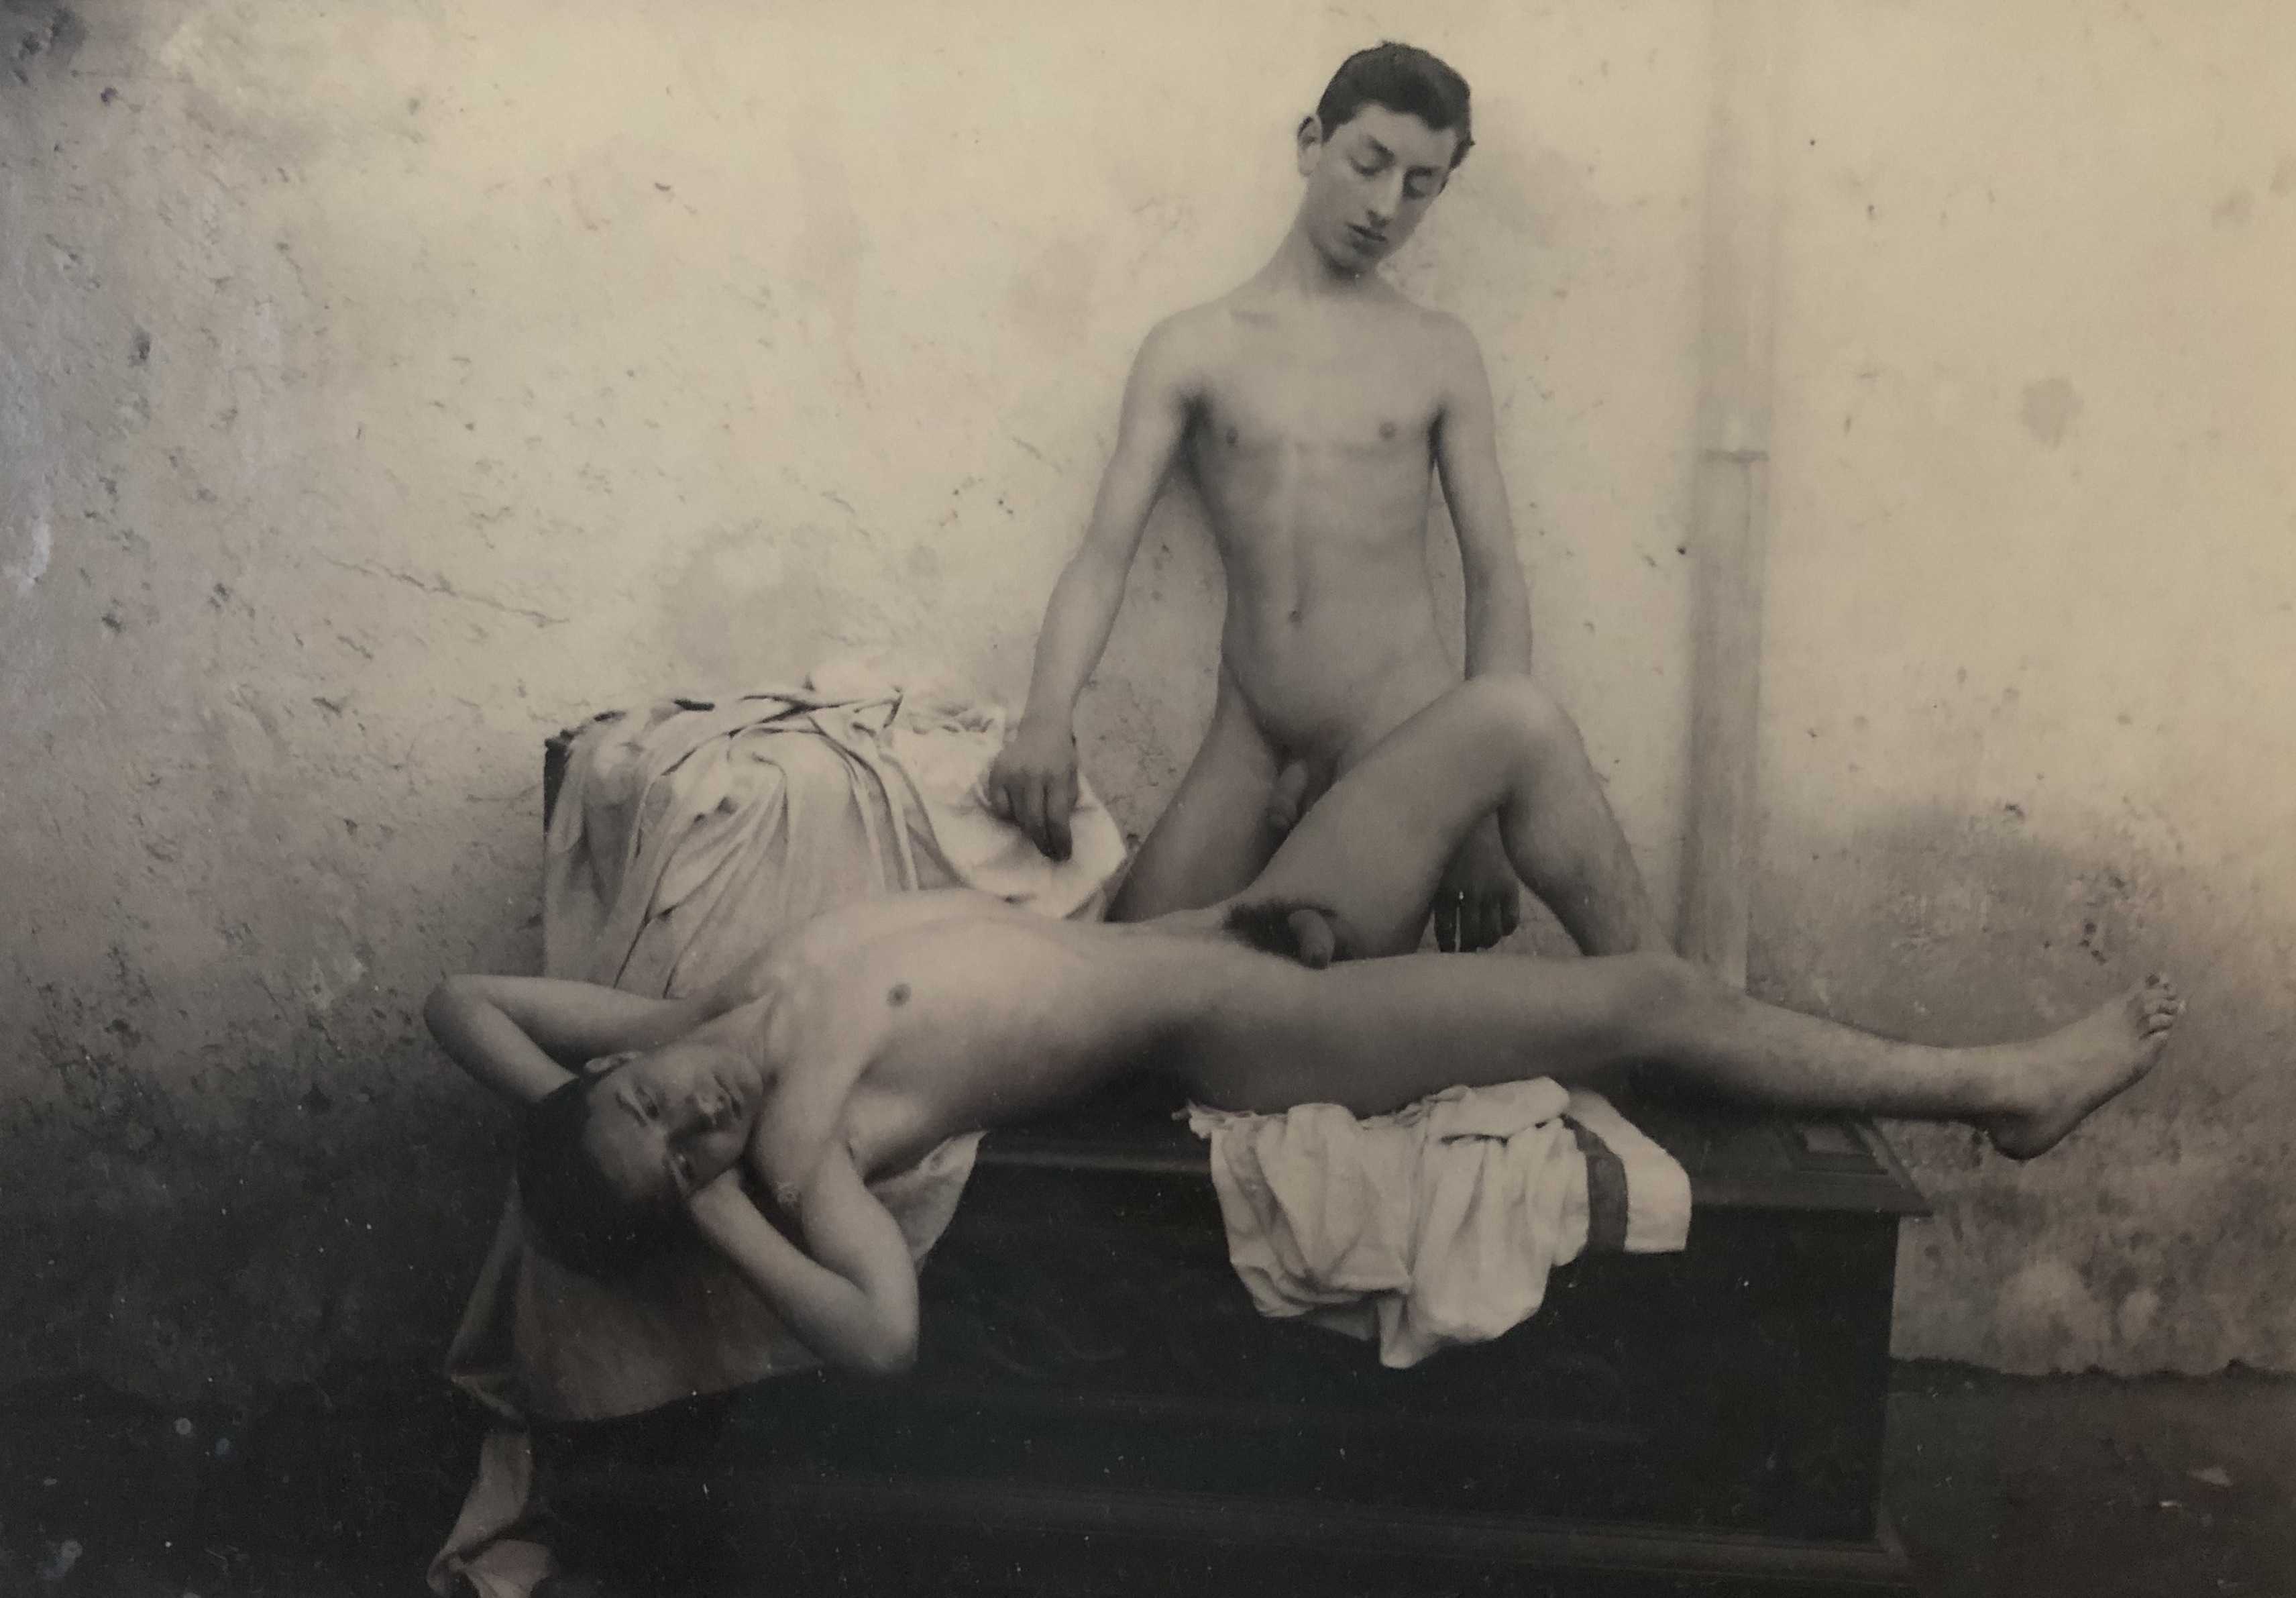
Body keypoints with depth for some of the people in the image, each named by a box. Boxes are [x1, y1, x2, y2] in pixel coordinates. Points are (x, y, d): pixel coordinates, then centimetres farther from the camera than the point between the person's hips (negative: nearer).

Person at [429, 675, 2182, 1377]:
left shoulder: (740, 1007, -2)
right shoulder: (809, 1133, -20)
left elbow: (469, 999, 9)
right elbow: (885, 1332, -39)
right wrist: (718, 1221, -31)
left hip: (1239, 931, 8)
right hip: (1261, 1036, -8)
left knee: (1514, 715, 1)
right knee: (1655, 1000, -10)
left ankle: (1667, 1002, 18)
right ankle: (2004, 1087, 12)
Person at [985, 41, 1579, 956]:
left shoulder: (1440, 354, 8)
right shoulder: (1192, 350, 7)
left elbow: (1495, 580, 5)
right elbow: (1103, 557, 0)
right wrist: (1046, 720, -20)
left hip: (1404, 731, -1)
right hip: (1246, 749, 1)